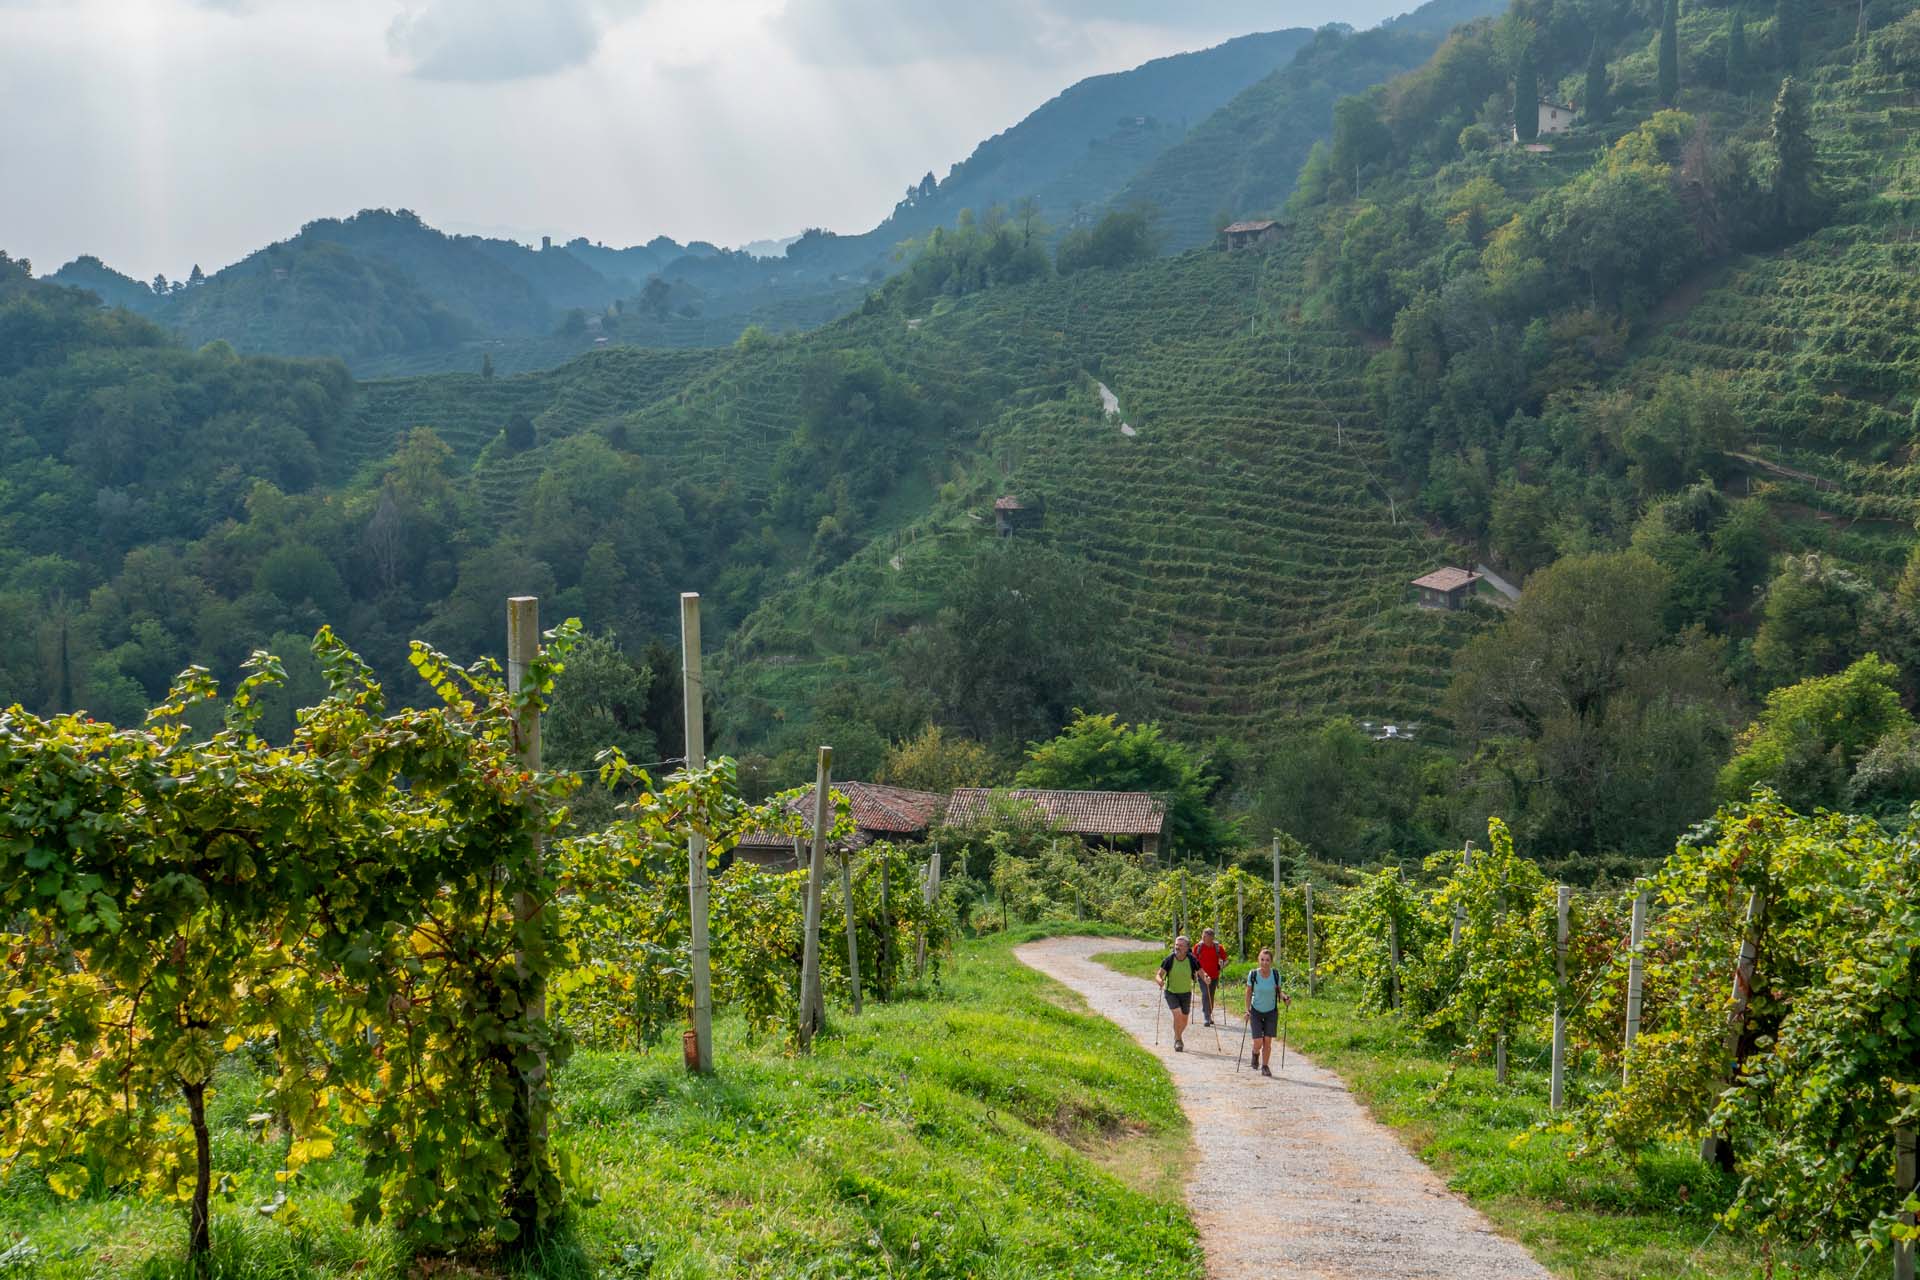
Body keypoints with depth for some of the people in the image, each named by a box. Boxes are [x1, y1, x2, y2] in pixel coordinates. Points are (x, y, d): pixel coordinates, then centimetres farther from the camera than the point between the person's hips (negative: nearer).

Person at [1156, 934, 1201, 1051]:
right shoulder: (1169, 959, -15)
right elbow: (1158, 975, -13)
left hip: (1186, 993, 2)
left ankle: (1177, 1037, 40)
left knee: (1184, 1020, 11)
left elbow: (1201, 972, -6)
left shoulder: (1191, 960, -14)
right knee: (1177, 1014, -22)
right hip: (1171, 992, -2)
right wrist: (1160, 981, -35)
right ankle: (1178, 1040, -4)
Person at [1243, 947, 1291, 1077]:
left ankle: (1265, 1066, 18)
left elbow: (1278, 991, 0)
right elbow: (1249, 992, -3)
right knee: (1258, 1043, -8)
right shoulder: (1253, 974, -16)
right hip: (1256, 1011, -1)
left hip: (1271, 1012, 1)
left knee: (1268, 1041, -1)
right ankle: (1255, 1053, 28)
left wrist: (1285, 997, -21)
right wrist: (1248, 1010, -4)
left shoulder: (1276, 974, -13)